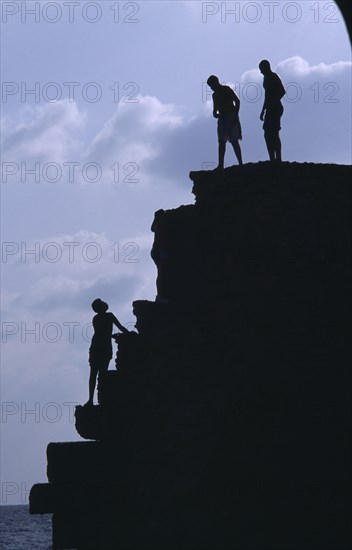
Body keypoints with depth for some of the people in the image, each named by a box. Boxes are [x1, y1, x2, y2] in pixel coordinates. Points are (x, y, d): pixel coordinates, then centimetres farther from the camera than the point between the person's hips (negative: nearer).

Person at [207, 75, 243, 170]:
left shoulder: (226, 89, -1)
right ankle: (220, 165, 1)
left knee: (234, 141, -10)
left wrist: (235, 115, -10)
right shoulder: (215, 95, 15)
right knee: (221, 141, 3)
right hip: (222, 118, 7)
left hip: (231, 116, -7)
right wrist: (215, 113, -3)